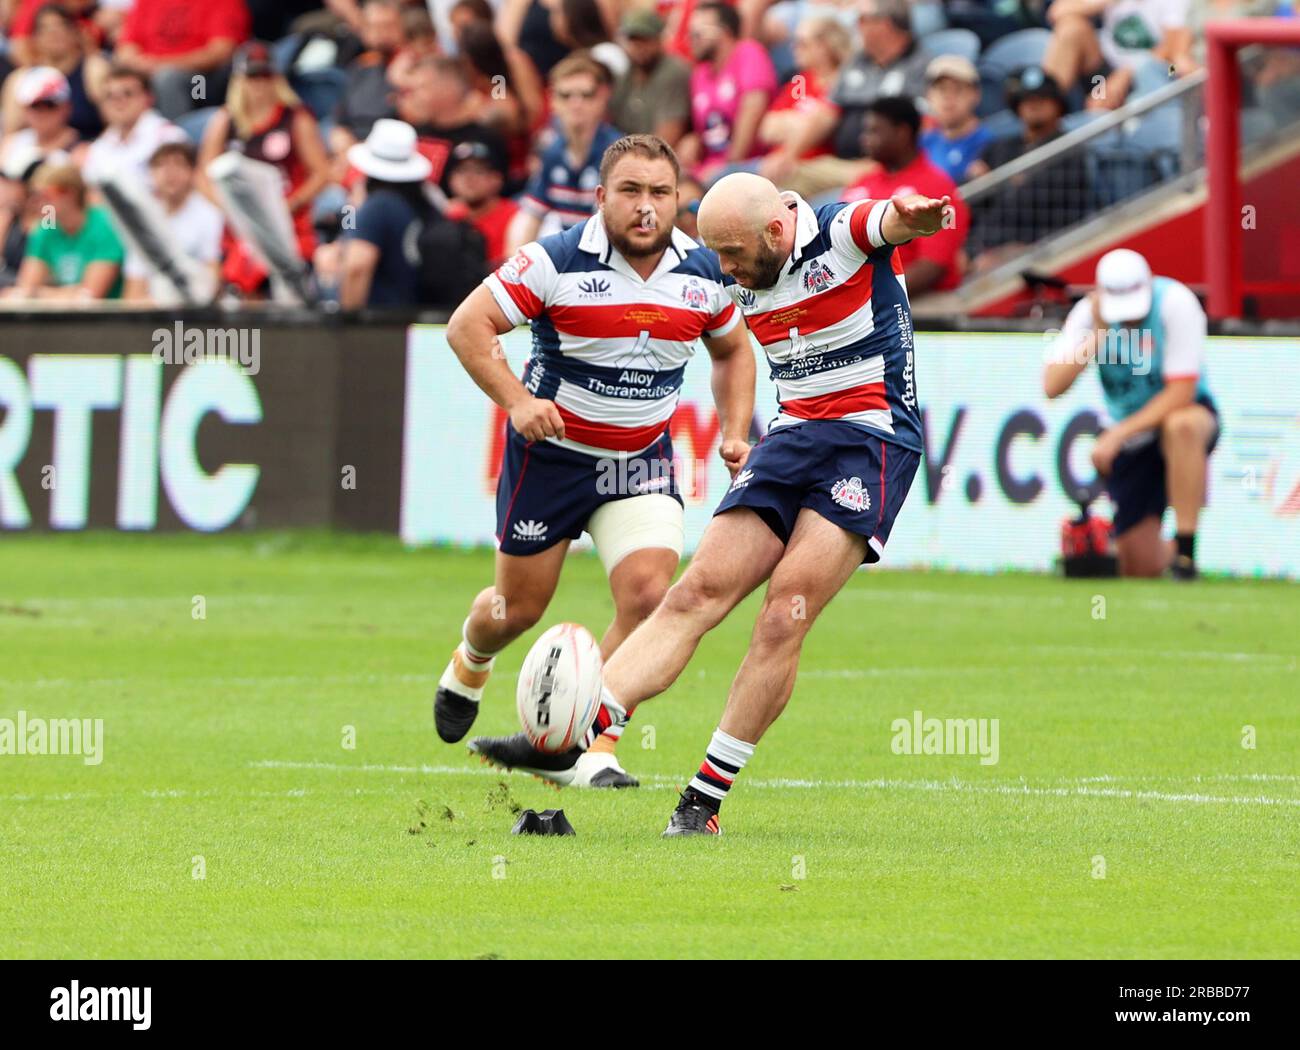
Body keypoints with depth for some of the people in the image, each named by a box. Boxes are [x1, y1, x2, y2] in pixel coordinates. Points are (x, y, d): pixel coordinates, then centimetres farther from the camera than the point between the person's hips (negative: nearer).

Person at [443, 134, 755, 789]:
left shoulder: (704, 273, -3)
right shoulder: (555, 262, -18)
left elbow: (732, 349, 15)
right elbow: (467, 326, -16)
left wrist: (734, 432, 2)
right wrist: (517, 400, -28)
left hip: (642, 458, 3)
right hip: (550, 452, -3)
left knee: (648, 594, -18)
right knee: (520, 608, 8)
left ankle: (588, 750, -7)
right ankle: (471, 663, 46)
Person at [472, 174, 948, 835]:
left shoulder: (845, 233, -11)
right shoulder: (743, 283, 10)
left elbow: (896, 220, -31)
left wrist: (912, 214, -54)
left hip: (873, 438, -7)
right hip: (792, 435, 7)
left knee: (783, 617, -16)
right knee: (696, 593, -7)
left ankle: (705, 801, -12)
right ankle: (575, 737, -19)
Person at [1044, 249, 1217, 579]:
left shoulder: (1175, 302, -21)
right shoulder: (1088, 313, -11)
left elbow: (1181, 393, -23)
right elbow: (1052, 387, -20)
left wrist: (1117, 435, -24)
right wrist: (1097, 335, -28)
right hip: (1129, 438, 3)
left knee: (1182, 426, -42)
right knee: (1140, 568, -4)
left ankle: (1184, 552, -32)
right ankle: (1170, 553, 35)